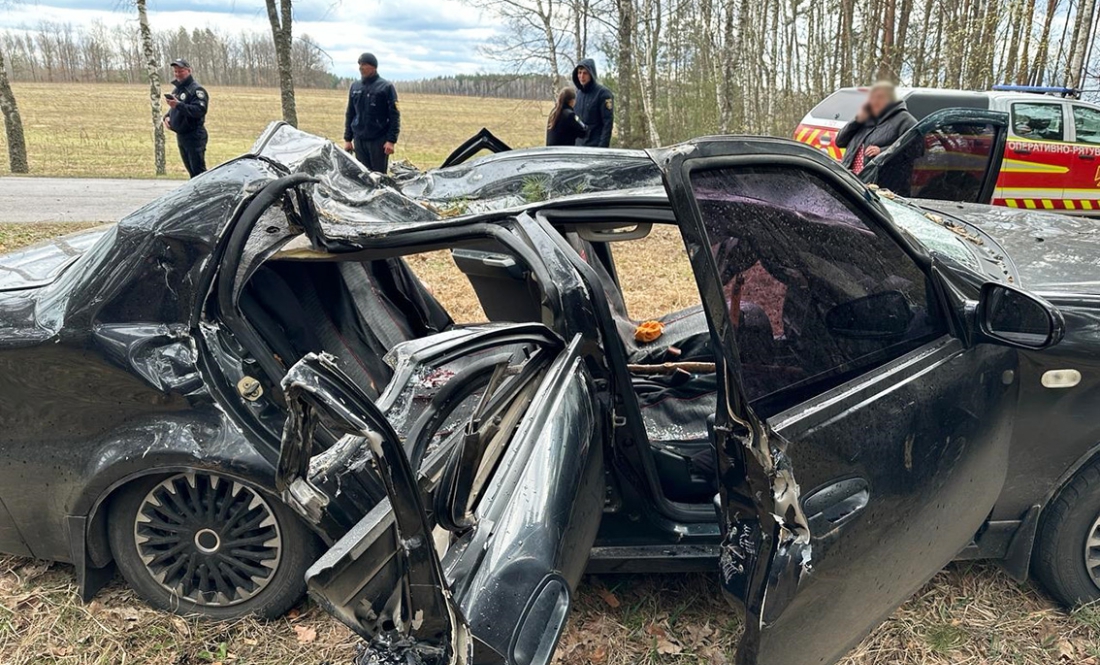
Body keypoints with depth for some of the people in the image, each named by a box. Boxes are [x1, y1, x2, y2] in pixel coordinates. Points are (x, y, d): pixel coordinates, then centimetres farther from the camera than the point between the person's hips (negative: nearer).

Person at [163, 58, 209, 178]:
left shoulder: (197, 90, -10)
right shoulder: (176, 90, 18)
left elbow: (200, 110, -23)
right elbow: (173, 109, 28)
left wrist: (179, 105, -28)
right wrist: (167, 117, 6)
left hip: (194, 137, -9)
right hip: (180, 136, 9)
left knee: (198, 171, -12)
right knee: (191, 171, 13)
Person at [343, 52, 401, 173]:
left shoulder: (386, 87, -3)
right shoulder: (355, 87, 11)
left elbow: (394, 115, -6)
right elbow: (350, 114, 17)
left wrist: (391, 140, -13)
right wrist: (347, 139, 11)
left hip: (379, 140, -4)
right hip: (359, 140, 4)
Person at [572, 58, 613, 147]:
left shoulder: (602, 93, -7)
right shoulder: (577, 93, 12)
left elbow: (608, 123, -12)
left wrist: (603, 147, -19)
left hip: (596, 147, -6)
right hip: (578, 145, 6)